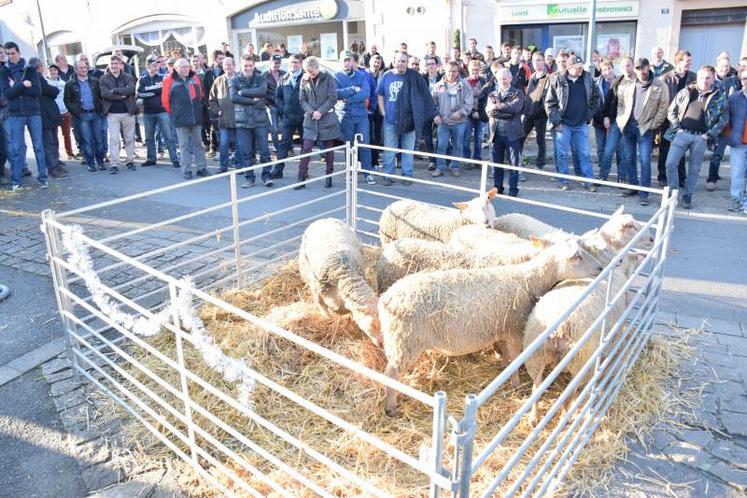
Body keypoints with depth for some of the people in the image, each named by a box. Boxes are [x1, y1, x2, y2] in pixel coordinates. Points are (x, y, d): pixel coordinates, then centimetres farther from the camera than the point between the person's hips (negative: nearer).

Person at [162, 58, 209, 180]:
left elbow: (200, 95, 19)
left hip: (196, 118, 3)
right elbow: (165, 100, 0)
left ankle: (201, 168, 17)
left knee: (198, 143, 9)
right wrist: (173, 113, 8)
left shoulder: (194, 78, 6)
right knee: (184, 145, 2)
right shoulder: (170, 81, -5)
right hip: (181, 120, -3)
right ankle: (186, 171, 8)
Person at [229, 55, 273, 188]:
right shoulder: (234, 80, 7)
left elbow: (262, 91, -14)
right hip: (242, 121, 0)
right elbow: (234, 97, -9)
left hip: (260, 120, 0)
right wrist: (253, 100, -11)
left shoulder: (260, 78, 7)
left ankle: (266, 175, 12)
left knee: (264, 150, 0)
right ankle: (249, 178, 12)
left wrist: (243, 92, -11)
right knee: (245, 152, 2)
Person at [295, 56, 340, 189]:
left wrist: (320, 112, -15)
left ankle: (328, 177, 16)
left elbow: (333, 98, -7)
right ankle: (301, 178, 0)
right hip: (310, 119, 2)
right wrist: (311, 112, -11)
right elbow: (302, 100, 6)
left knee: (328, 149, 5)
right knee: (306, 149, -4)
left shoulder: (328, 78, -4)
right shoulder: (304, 80, 5)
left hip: (327, 118, -2)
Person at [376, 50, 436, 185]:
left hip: (408, 120, -1)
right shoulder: (387, 76, 3)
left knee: (408, 150, 8)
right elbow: (380, 94, 14)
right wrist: (383, 111, 4)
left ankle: (407, 175, 18)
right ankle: (388, 175, 15)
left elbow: (426, 96, -4)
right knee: (389, 150, 5)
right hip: (390, 120, 1)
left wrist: (433, 113, -7)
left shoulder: (414, 76, -4)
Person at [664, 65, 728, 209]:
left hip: (701, 138, 0)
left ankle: (687, 196, 18)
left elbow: (723, 119, 4)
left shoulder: (720, 97, 2)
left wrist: (709, 134, -5)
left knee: (694, 169, 5)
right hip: (682, 134, 1)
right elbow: (672, 111, 9)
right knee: (670, 163, -9)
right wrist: (677, 128, -1)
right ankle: (673, 193, 7)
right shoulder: (686, 92, 5)